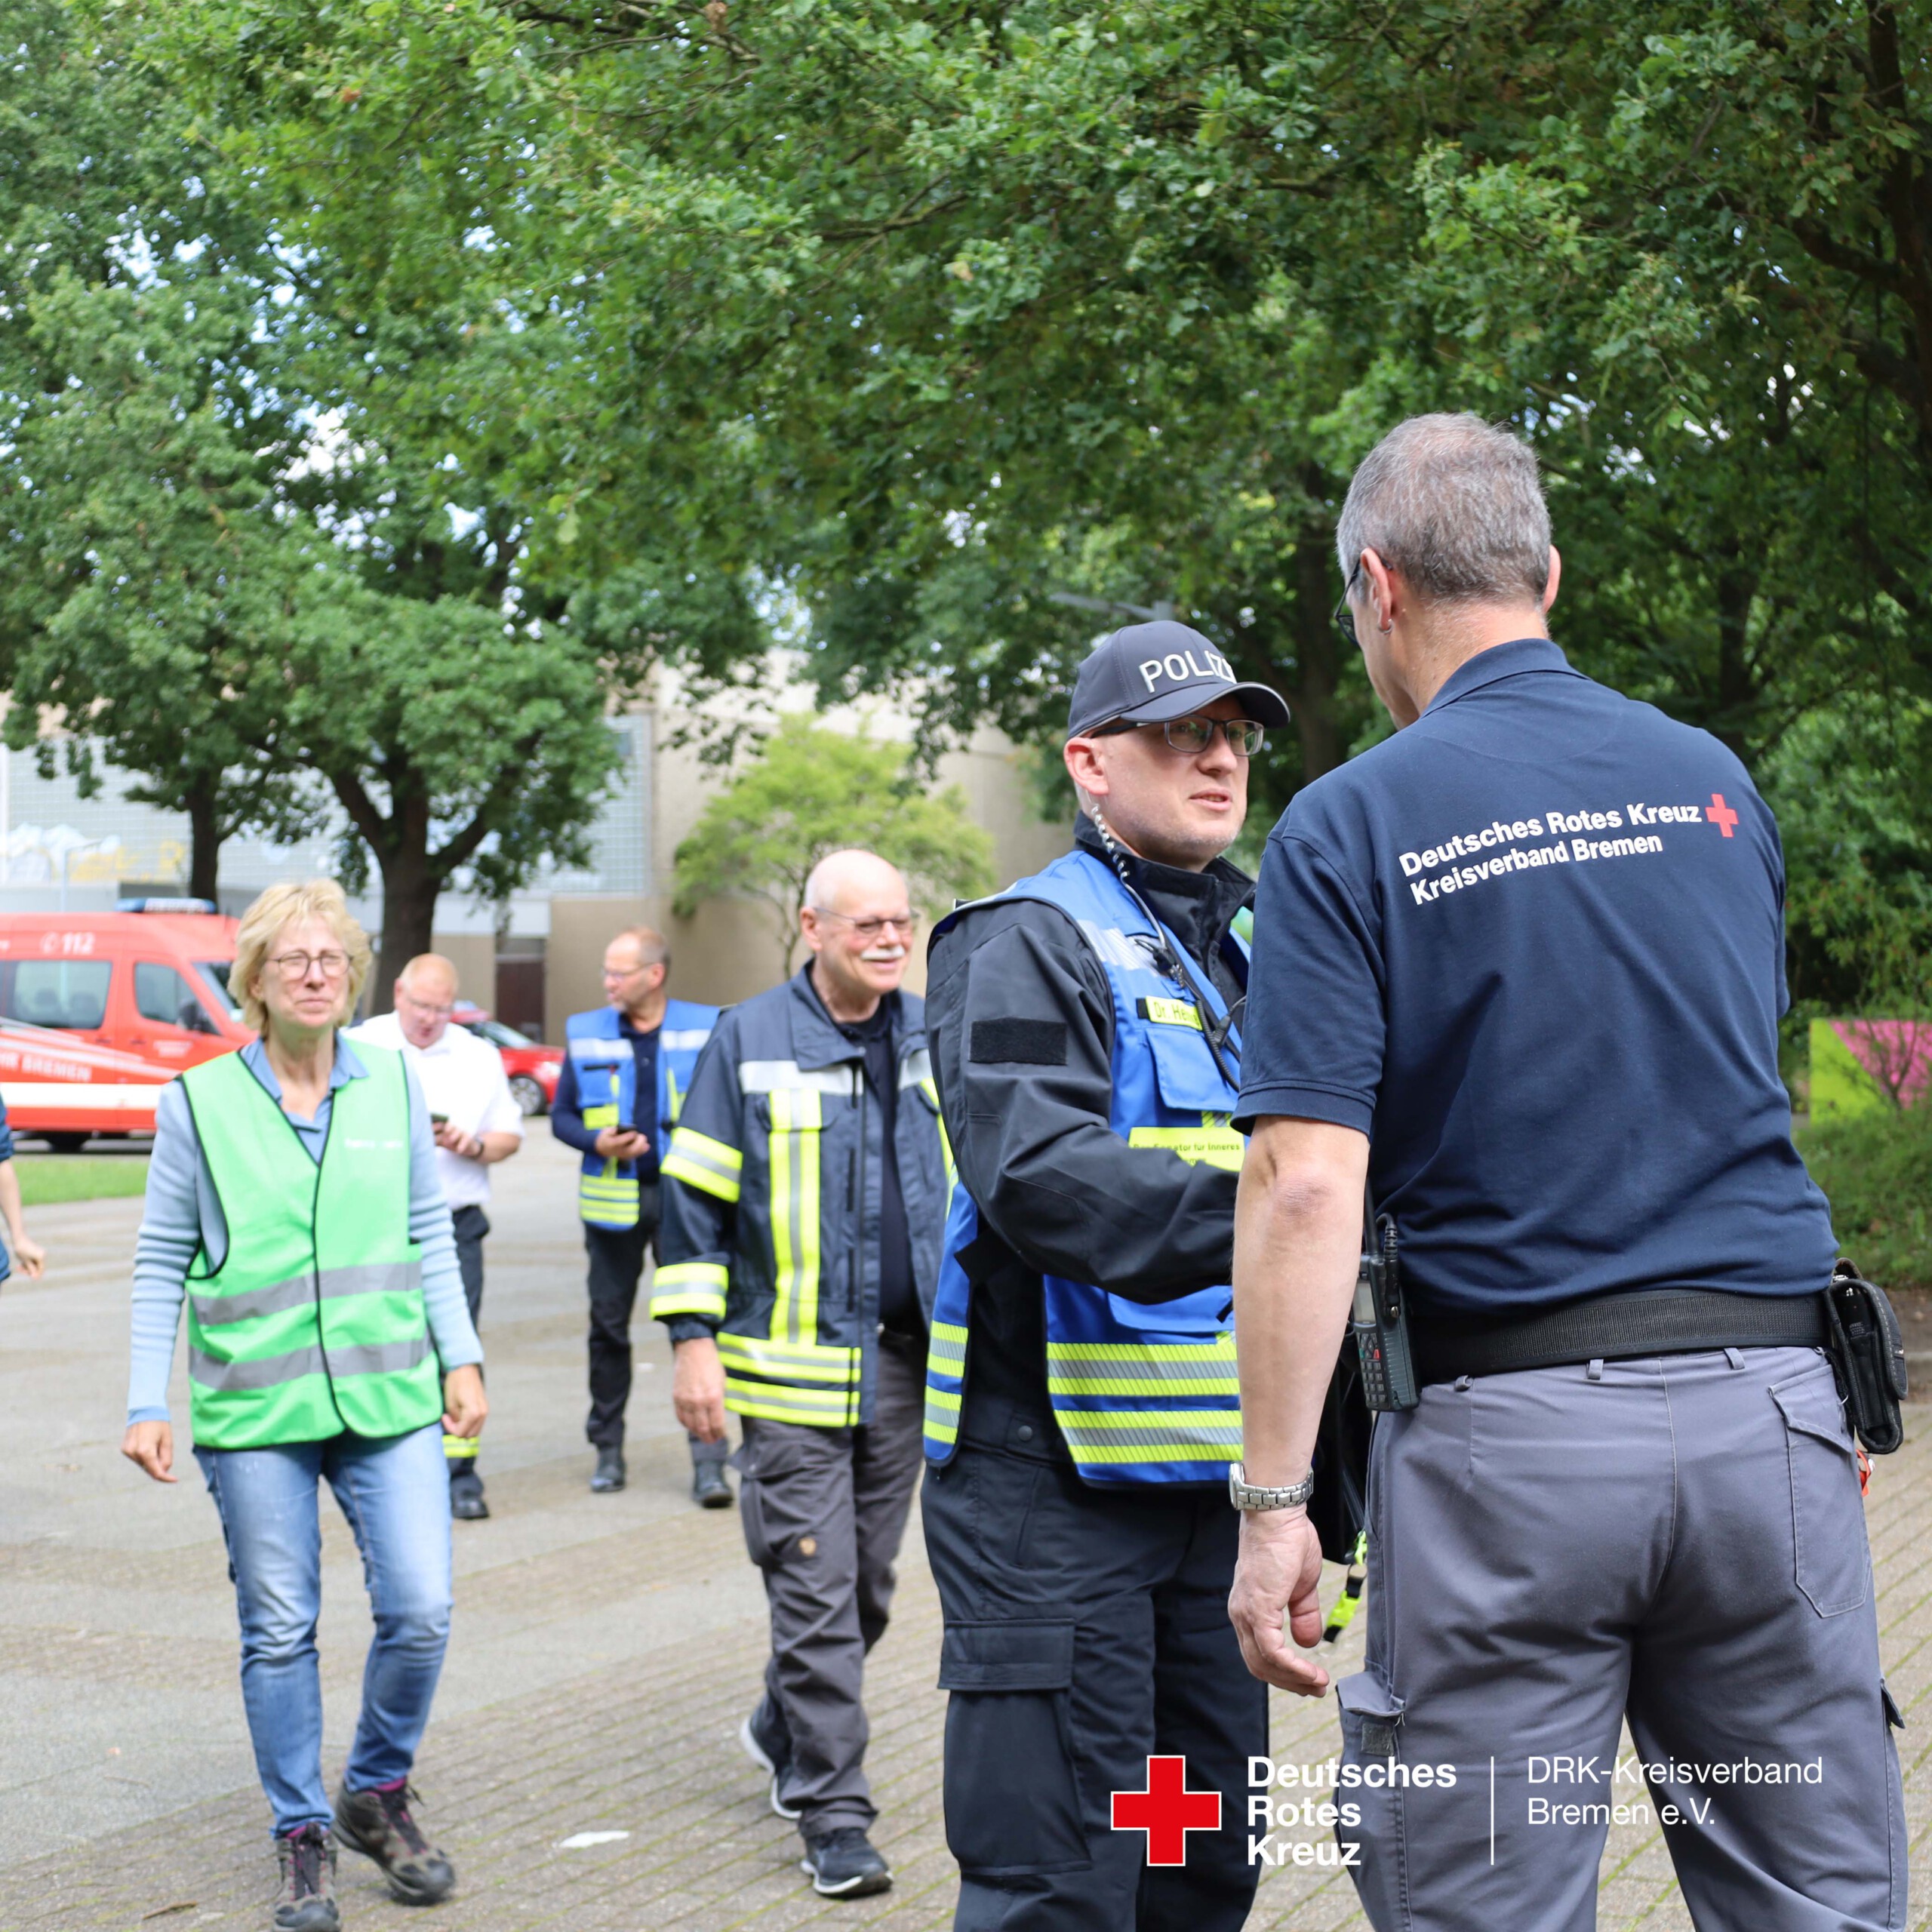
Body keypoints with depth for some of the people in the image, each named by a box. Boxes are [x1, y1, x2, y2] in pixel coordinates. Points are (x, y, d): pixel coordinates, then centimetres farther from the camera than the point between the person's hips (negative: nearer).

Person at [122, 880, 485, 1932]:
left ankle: (378, 1795, 20)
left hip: (388, 1396, 2)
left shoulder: (393, 1083, 6)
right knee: (279, 1632, 4)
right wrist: (147, 1403, 0)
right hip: (253, 1409, -2)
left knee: (421, 1611, -4)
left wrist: (460, 1358, 7)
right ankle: (302, 1836, 19)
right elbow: (161, 1262, 4)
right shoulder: (200, 1102, -1)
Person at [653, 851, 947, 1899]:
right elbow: (694, 1197, -2)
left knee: (868, 1583, 14)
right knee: (816, 1594, -4)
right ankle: (832, 1814, 4)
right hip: (792, 1370, -4)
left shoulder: (932, 1039, 8)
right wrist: (694, 1339, -7)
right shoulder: (750, 1041, -4)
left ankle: (783, 1730, 38)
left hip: (906, 1362, 5)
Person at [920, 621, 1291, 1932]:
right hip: (1053, 1478, -7)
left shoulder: (1256, 950, 17)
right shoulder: (1029, 943, -8)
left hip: (1212, 1470, 8)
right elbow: (1037, 1176, -25)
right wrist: (1261, 1207, -37)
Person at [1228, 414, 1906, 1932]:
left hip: (1509, 1429, -4)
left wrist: (1275, 1500, -10)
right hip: (1767, 1407, 4)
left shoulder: (1351, 825, -5)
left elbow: (1308, 1189, -13)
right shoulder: (1715, 782, 9)